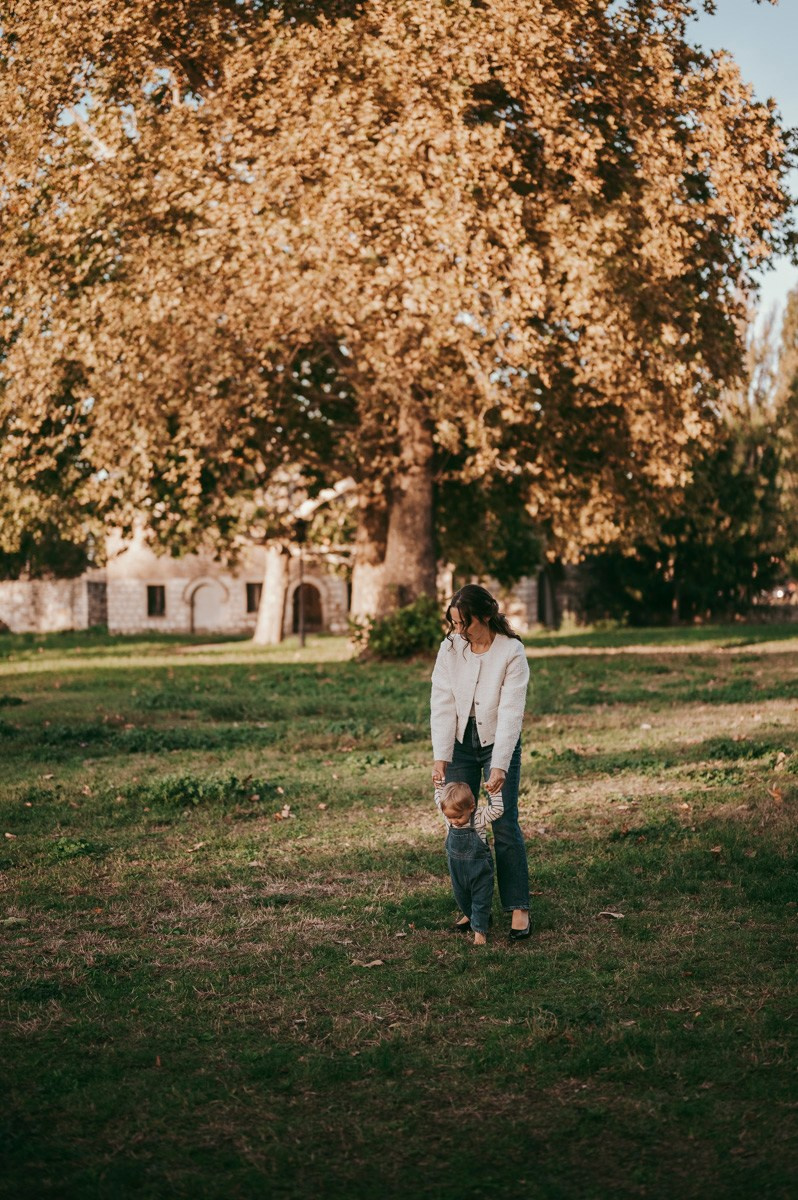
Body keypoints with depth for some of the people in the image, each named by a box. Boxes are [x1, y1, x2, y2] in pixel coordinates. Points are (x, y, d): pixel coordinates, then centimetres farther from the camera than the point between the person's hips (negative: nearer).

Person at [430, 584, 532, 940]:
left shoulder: (512, 652, -16)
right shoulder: (450, 647, -7)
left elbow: (510, 712, -20)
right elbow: (442, 703, -8)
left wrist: (499, 766, -27)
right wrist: (440, 757, -16)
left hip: (499, 742, -3)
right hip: (460, 741, 3)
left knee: (504, 825, -8)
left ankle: (519, 909, -1)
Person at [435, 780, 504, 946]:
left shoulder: (480, 817, -21)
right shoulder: (448, 815, -11)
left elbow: (497, 809, -28)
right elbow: (439, 798, 5)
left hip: (480, 869, -5)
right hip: (457, 869, 5)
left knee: (481, 899, 4)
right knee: (461, 897, 22)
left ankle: (479, 929, 13)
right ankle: (470, 916, 46)